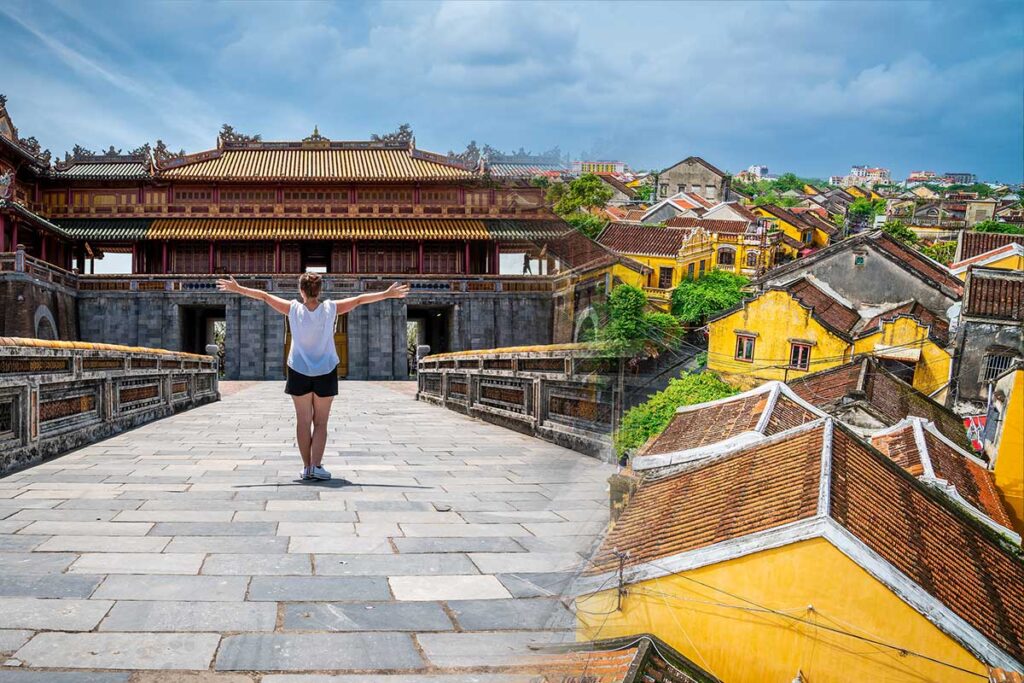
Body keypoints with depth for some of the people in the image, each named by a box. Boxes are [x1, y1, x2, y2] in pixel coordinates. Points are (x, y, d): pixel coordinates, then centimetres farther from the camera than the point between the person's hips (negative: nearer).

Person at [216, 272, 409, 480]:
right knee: (321, 422, 5)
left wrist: (238, 289, 14)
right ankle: (316, 465, -6)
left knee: (303, 421, 7)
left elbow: (264, 296, 3)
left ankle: (307, 467, 7)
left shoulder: (293, 309, -6)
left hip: (299, 372, 0)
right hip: (325, 372, 0)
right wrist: (387, 294, 9)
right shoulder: (331, 309, -7)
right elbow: (359, 300, 2)